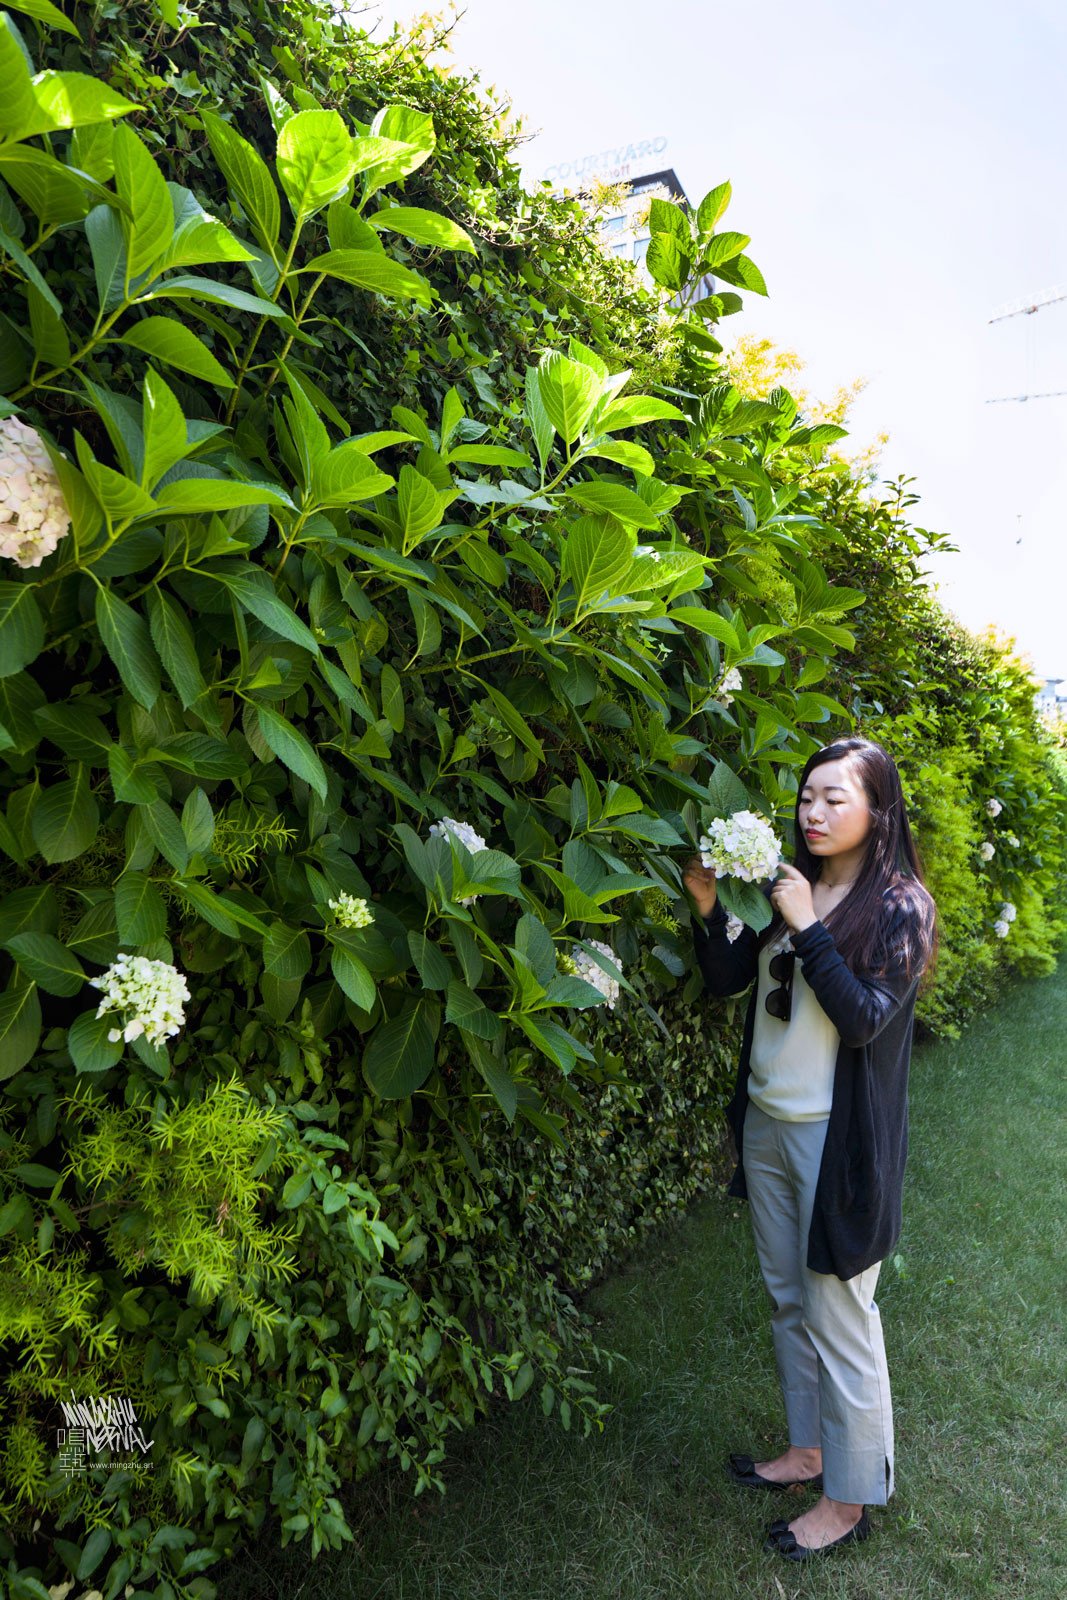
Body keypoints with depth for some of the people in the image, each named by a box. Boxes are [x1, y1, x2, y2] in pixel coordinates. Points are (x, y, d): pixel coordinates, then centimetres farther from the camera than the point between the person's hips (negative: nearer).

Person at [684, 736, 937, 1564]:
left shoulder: (899, 908, -12)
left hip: (838, 1136, -6)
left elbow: (864, 1020, -20)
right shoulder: (788, 886, 3)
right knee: (788, 1299, 20)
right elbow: (727, 979, 2)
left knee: (838, 1317, 6)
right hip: (767, 1119, 6)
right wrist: (710, 910, -14)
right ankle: (810, 1448, 41)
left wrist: (807, 928, -25)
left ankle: (850, 1497, 26)